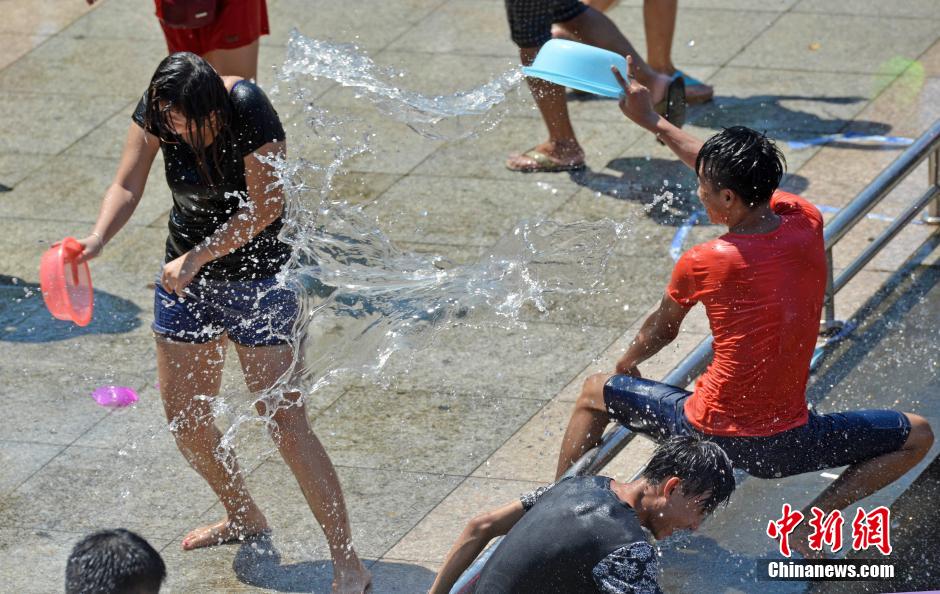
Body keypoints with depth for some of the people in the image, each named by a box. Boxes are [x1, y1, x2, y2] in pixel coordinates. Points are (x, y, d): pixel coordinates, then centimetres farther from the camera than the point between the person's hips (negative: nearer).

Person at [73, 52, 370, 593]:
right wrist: (98, 238, -32)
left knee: (285, 422, -11)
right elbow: (128, 187, -13)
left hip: (259, 277, -6)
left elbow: (265, 208, -25)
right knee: (184, 415, 13)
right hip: (188, 275, 6)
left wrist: (196, 257, -29)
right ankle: (244, 517, 39)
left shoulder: (248, 109, -26)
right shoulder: (157, 111, -11)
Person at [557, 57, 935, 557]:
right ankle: (820, 512, -1)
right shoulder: (807, 223, -8)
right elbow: (733, 174, 10)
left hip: (706, 435, -1)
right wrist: (654, 123, 19)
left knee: (595, 392, 25)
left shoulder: (703, 264, -17)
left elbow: (660, 331, 4)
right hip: (784, 446, 2)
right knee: (917, 435, 19)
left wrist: (626, 364, 28)